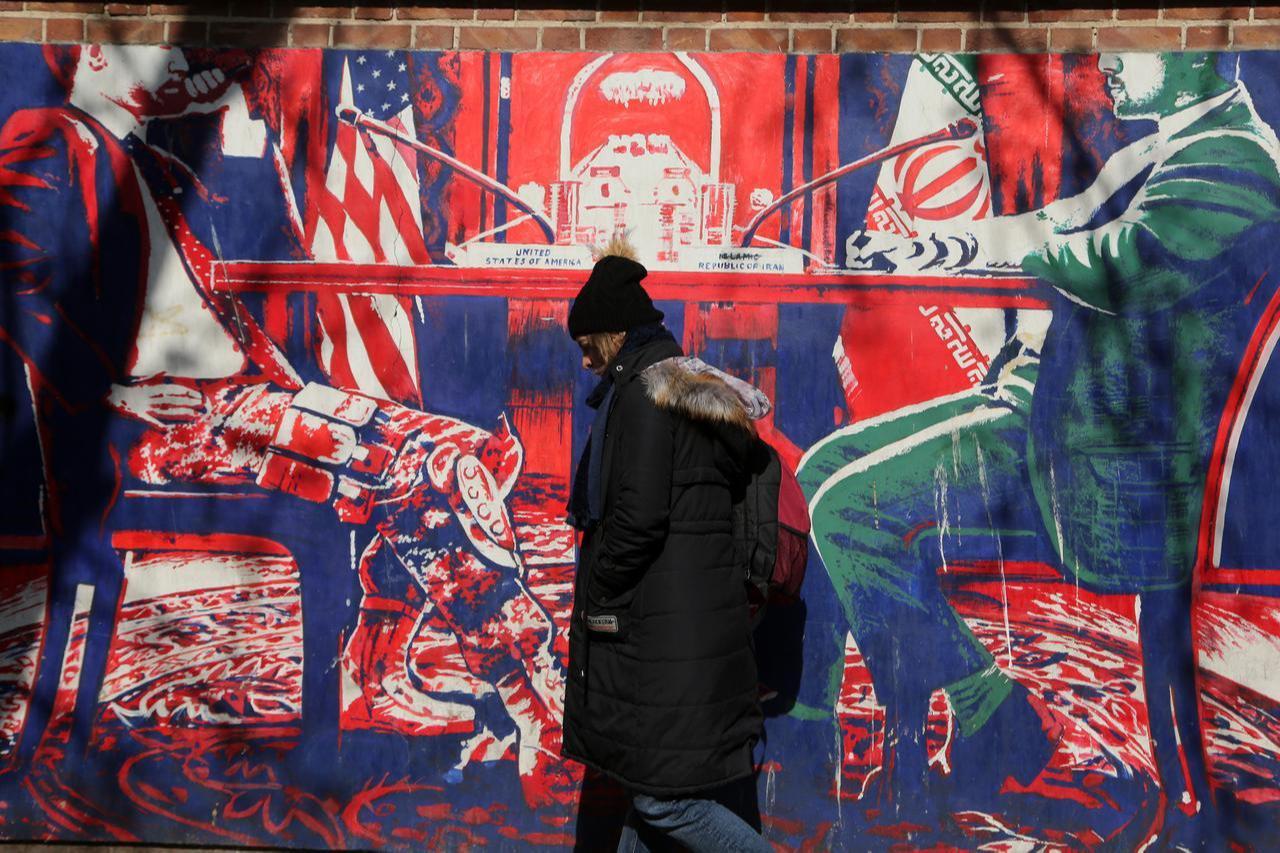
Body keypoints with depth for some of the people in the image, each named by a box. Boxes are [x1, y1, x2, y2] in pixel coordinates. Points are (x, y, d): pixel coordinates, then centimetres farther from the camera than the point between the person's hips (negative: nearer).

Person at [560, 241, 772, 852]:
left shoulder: (642, 393, -13)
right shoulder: (698, 393, 15)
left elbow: (639, 515, -22)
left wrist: (594, 593, -8)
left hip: (663, 626, -10)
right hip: (702, 611, 10)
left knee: (663, 796, -3)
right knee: (650, 776, 18)